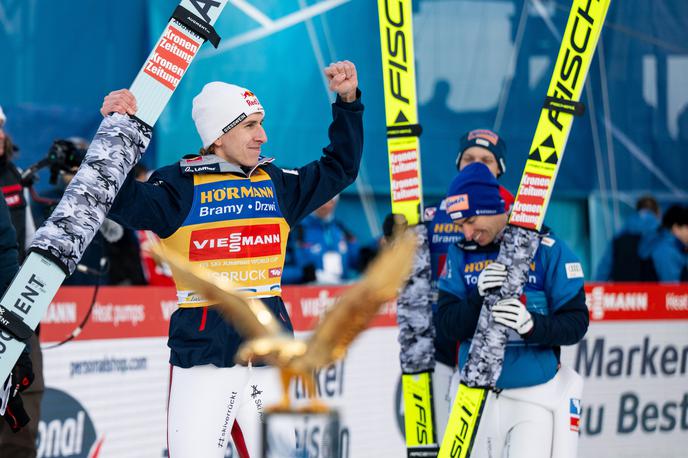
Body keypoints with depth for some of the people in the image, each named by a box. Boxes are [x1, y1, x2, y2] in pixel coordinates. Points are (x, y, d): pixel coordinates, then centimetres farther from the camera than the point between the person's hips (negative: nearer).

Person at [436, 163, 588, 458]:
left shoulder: (547, 250, -5)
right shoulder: (461, 254, 6)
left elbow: (576, 323, -7)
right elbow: (445, 326, -1)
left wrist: (532, 325, -26)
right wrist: (478, 299, -20)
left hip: (533, 396, -4)